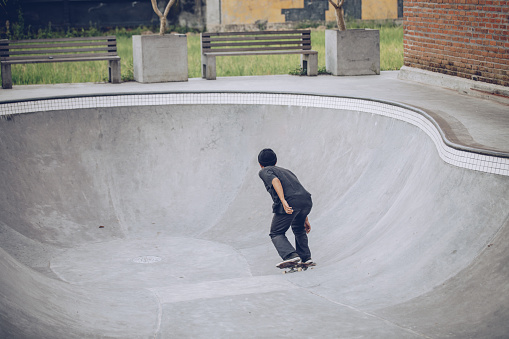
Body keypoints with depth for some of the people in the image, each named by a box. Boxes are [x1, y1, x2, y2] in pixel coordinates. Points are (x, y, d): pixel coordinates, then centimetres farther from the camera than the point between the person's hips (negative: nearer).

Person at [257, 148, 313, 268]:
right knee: (298, 228, 33)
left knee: (276, 233, 10)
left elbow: (275, 181, -9)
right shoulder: (286, 171, 36)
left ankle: (290, 255, -12)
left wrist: (283, 201, -22)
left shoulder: (264, 172, 16)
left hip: (289, 202, -6)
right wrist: (305, 219, 36)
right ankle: (305, 257, 25)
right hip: (306, 201, 6)